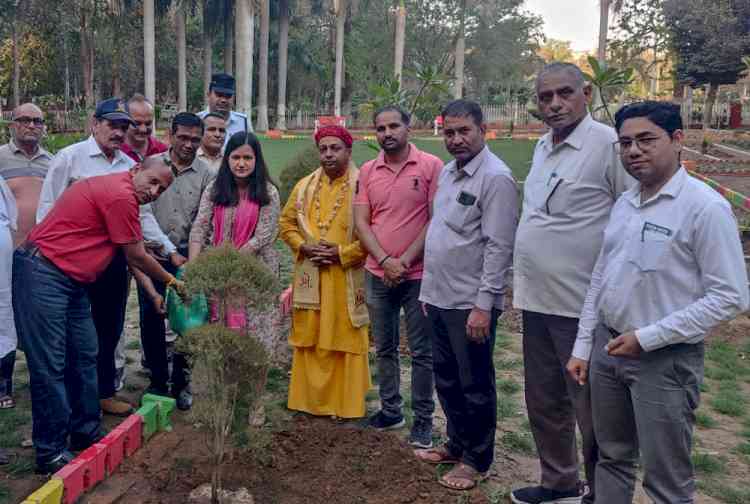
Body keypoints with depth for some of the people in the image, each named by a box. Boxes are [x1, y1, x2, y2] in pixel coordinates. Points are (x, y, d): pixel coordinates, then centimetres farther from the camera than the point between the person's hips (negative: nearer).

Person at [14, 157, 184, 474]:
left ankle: (86, 434, 24)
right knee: (50, 365, -6)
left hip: (71, 280, 11)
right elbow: (137, 257, -9)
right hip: (43, 276, -11)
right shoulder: (120, 196, -17)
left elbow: (132, 257, 19)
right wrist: (170, 281, 6)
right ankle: (51, 454, 2)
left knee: (84, 357, 13)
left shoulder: (119, 192, 13)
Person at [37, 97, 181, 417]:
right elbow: (47, 207, -5)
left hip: (113, 258, 5)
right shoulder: (70, 158, -5)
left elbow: (143, 215, 9)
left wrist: (171, 251, 2)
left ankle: (105, 392, 28)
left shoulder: (129, 166, 7)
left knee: (110, 329, 13)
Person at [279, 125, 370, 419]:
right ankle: (309, 399, 23)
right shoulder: (304, 186, 9)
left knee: (345, 340, 3)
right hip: (310, 277, 5)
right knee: (308, 338, 10)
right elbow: (286, 222, 15)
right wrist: (303, 247, -3)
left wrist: (343, 254, -15)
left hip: (347, 278, -4)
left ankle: (346, 404, 14)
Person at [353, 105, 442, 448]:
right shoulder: (367, 171, 5)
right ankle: (390, 411, 29)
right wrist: (385, 261, -12)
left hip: (417, 275, -4)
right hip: (377, 275, 4)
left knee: (421, 352, 4)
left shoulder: (430, 166, -6)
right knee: (385, 349, 14)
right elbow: (361, 223, 2)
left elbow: (436, 221, -9)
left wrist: (404, 261, -13)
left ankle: (423, 419, 16)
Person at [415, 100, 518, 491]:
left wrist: (484, 305, -21)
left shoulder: (495, 177, -15)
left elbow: (499, 247, -19)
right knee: (446, 380, 19)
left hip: (470, 304, -8)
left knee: (474, 385, 7)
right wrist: (429, 288, 15)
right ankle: (457, 443, 37)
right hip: (439, 297, 8)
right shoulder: (447, 172, 11)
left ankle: (476, 459, 24)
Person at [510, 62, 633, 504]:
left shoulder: (609, 145, -13)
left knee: (591, 410, 7)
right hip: (537, 301, 8)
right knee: (544, 402, 20)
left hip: (583, 305, -8)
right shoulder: (543, 147, 11)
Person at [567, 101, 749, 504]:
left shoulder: (705, 207, -15)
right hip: (607, 349, 7)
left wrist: (647, 338, -18)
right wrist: (582, 347, 11)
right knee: (612, 458, 20)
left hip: (666, 360, -6)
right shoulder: (624, 203, 7)